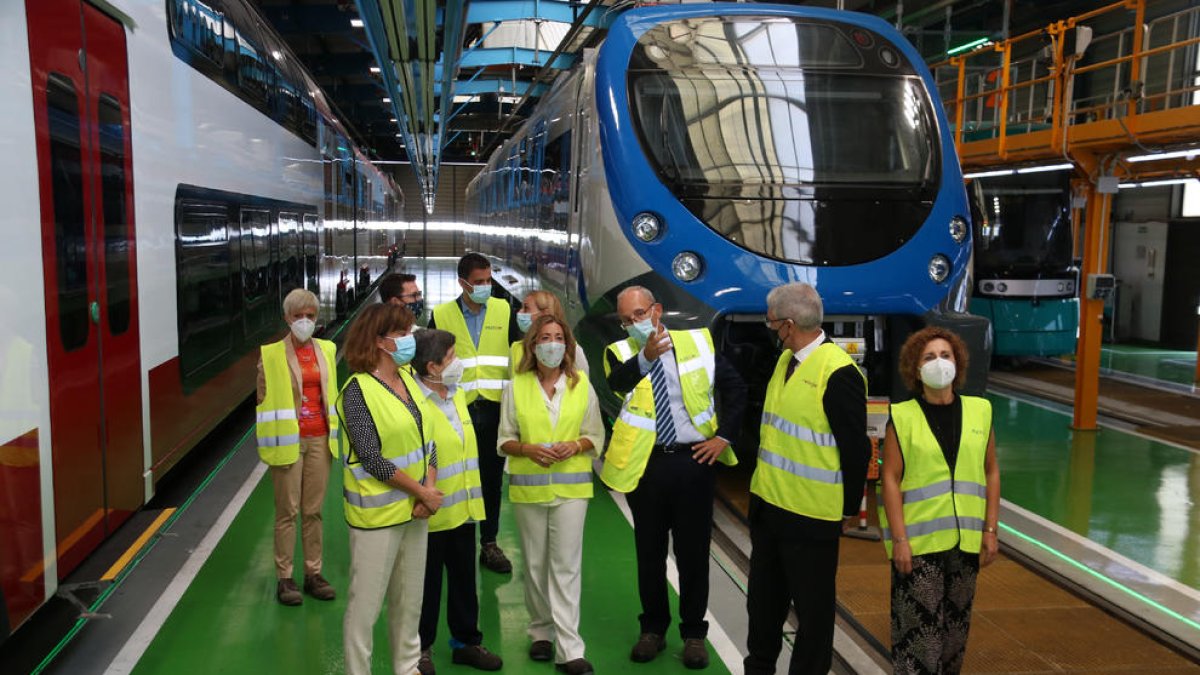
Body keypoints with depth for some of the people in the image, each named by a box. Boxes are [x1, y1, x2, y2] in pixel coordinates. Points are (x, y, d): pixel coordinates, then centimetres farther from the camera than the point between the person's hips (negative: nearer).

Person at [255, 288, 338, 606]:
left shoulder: (327, 350, 7)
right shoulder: (271, 355, -5)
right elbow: (263, 399, -3)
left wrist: (334, 434, 13)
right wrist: (269, 440, -6)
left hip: (319, 439, 4)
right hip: (287, 440, -4)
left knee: (313, 510, 10)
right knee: (287, 511, 3)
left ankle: (313, 574, 20)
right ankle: (284, 578, 13)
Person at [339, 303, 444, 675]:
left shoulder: (407, 380, 5)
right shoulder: (359, 390, -16)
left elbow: (426, 437, 6)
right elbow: (371, 458, -19)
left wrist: (430, 489, -8)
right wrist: (422, 492, -15)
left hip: (415, 508, 7)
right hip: (377, 513, -7)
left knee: (410, 598, 18)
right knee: (366, 602, 4)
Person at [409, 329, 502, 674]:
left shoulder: (457, 393, 8)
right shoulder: (410, 399, -21)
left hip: (463, 507, 7)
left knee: (464, 579, 17)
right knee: (428, 583, 10)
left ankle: (466, 640, 33)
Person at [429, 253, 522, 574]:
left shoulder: (503, 310, 4)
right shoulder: (441, 315, 0)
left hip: (495, 408, 1)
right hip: (457, 409, -1)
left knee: (492, 478, 9)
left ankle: (489, 544, 22)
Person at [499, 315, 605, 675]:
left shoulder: (582, 385, 4)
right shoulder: (516, 386, 3)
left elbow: (596, 436, 7)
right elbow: (505, 439, 6)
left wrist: (575, 446, -13)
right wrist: (528, 449, -14)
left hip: (571, 486, -1)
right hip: (527, 487, 1)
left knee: (566, 565, -4)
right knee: (535, 563, 9)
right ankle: (541, 631, 27)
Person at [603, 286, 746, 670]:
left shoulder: (697, 342, 1)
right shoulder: (620, 353, -2)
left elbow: (735, 388, 5)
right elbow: (616, 382, -26)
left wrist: (724, 436, -4)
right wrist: (646, 356, -44)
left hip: (693, 461, 0)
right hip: (645, 464, 0)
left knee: (693, 551, 8)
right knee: (649, 551, 13)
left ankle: (694, 633, 23)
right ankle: (653, 628, 28)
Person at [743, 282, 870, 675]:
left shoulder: (838, 373, -20)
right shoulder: (786, 359, 6)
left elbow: (856, 449, -16)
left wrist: (850, 509, -9)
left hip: (810, 515, -9)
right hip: (768, 502, 9)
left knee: (812, 605, 9)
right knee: (764, 596, 22)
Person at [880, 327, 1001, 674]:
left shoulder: (979, 411, 5)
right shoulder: (902, 417, -5)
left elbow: (991, 472, 9)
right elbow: (890, 479, -7)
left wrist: (990, 530, 4)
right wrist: (898, 539, -12)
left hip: (965, 539, 4)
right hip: (918, 540, -3)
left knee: (957, 623, 14)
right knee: (919, 626, -2)